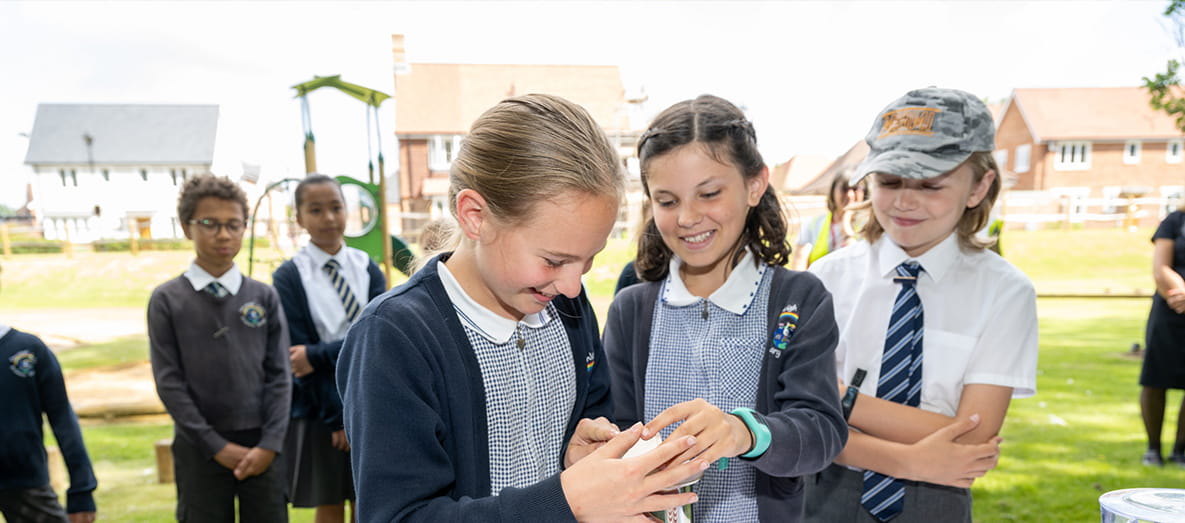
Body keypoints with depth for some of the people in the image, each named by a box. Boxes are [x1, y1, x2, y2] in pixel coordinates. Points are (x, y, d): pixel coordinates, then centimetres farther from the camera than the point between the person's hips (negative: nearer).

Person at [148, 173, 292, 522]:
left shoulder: (264, 297, 4)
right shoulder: (167, 300, 0)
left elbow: (278, 375, 2)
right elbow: (169, 383, -3)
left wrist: (270, 444, -8)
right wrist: (217, 447, -8)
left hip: (261, 446, 1)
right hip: (199, 449, -1)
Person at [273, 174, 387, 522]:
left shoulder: (368, 269, 3)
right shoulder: (289, 277, -6)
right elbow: (299, 358, -10)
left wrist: (318, 355, -20)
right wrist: (336, 416, -11)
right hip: (319, 409, -2)